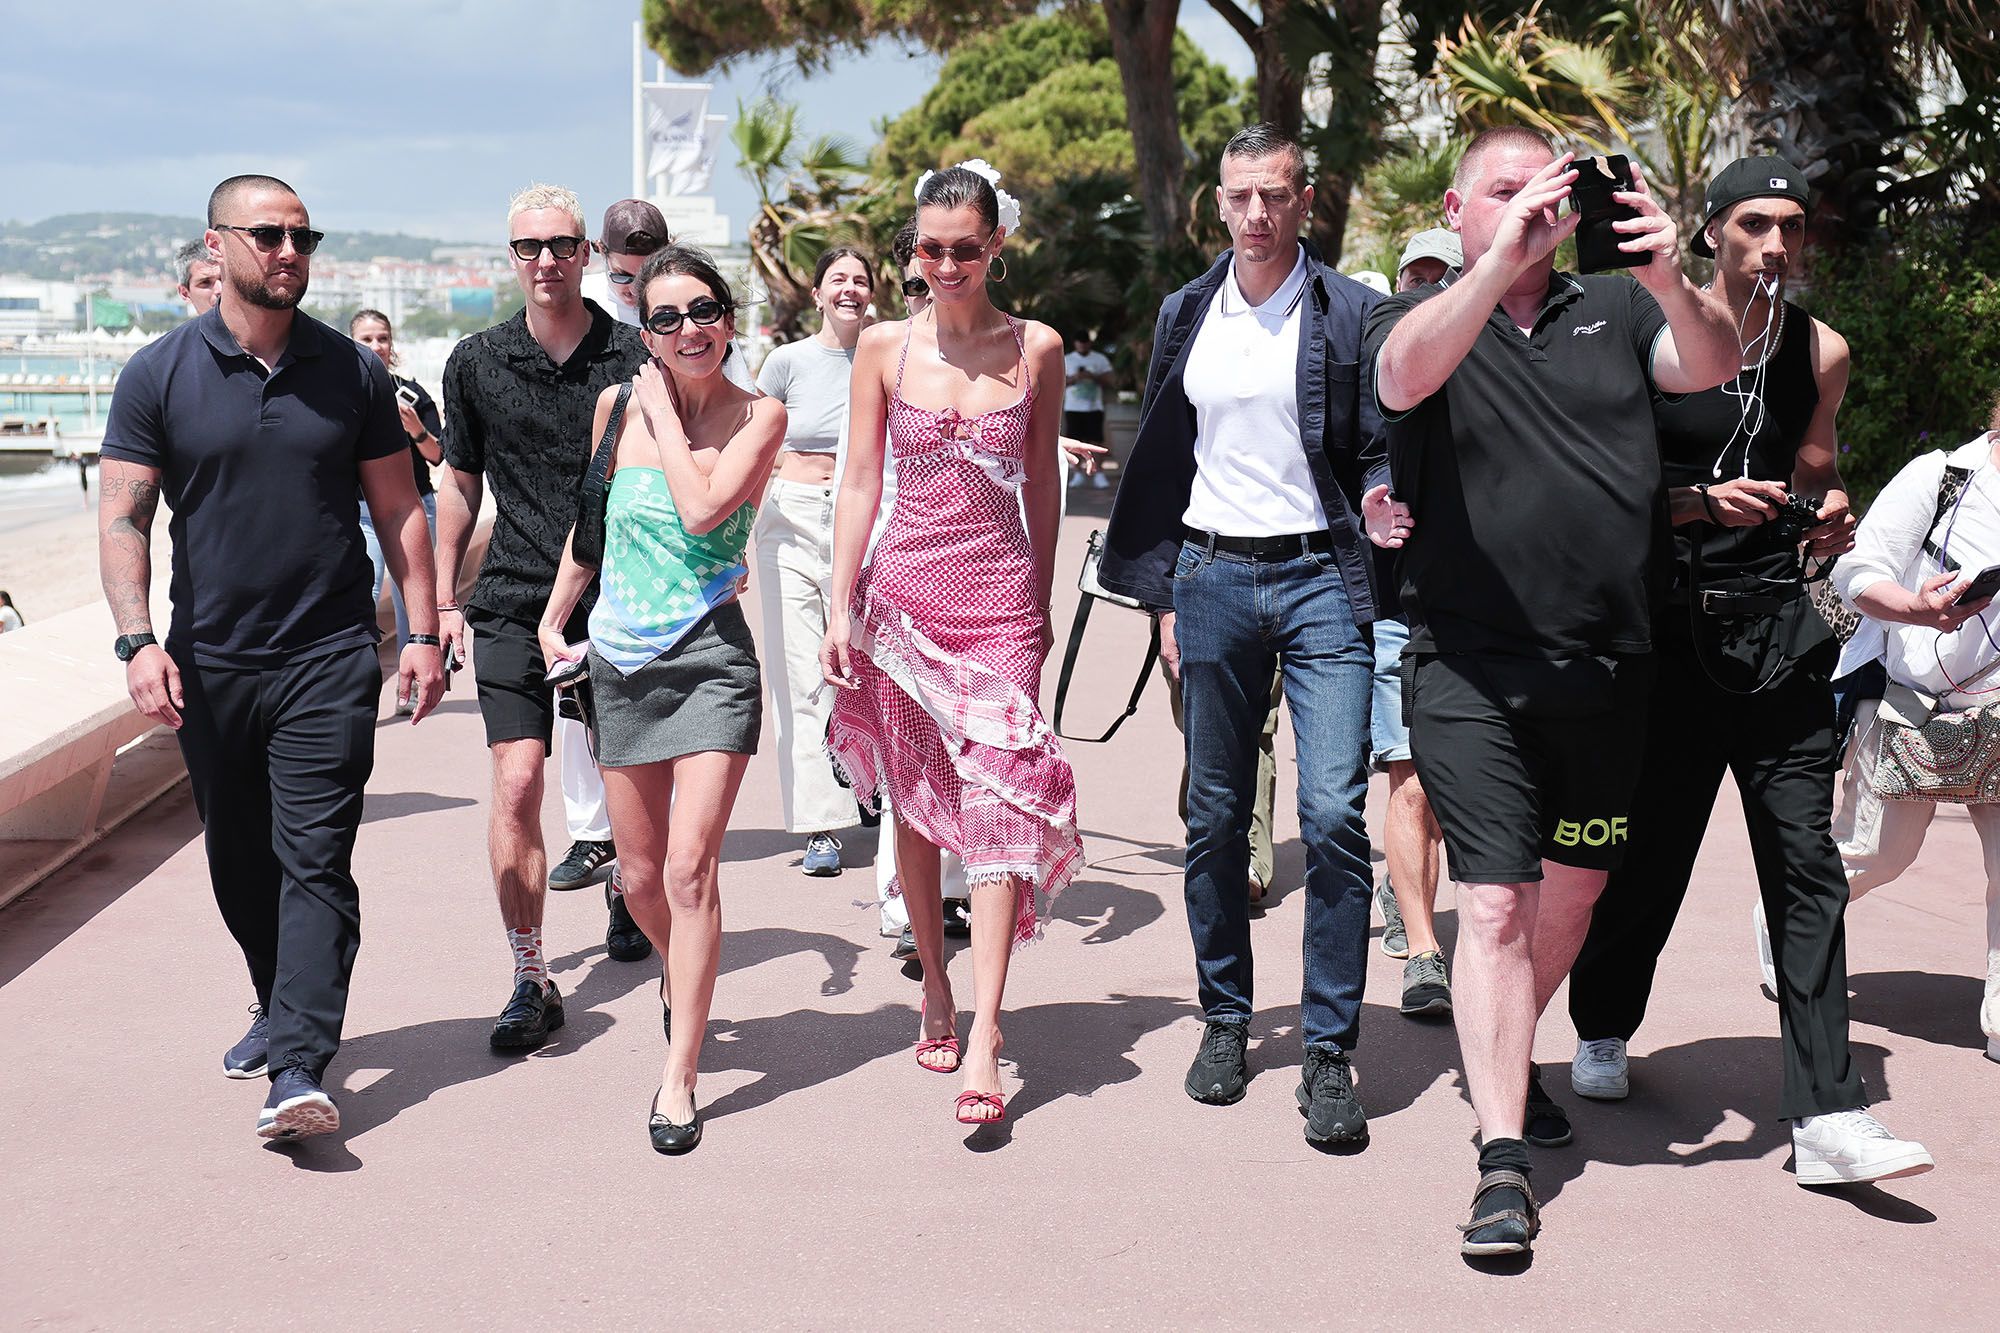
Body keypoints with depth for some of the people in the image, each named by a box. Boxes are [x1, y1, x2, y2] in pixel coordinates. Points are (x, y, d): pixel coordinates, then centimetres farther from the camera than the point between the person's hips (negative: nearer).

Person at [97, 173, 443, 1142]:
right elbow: (123, 517, -1)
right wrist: (138, 639, -14)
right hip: (208, 666, 2)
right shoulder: (158, 375, 2)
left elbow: (398, 509, 9)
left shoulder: (352, 373, 4)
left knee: (315, 861, -9)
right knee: (239, 862, 14)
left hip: (329, 660, -1)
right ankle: (281, 1007, 36)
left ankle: (299, 1068, -12)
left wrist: (423, 633, 2)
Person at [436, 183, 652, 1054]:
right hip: (514, 599, 0)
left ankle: (624, 887, 46)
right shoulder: (476, 363, 4)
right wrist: (444, 599, 12)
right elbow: (460, 485, 14)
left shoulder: (633, 360, -2)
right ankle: (530, 981, -2)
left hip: (618, 599, 0)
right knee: (516, 781, -11)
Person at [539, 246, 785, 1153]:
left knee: (689, 866, -12)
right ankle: (681, 978, 43)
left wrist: (666, 413, -10)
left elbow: (703, 508, -21)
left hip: (711, 658, -4)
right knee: (640, 880, 11)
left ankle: (680, 1075, -4)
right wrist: (554, 617, 19)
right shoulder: (620, 404, 4)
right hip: (621, 660, 4)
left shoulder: (759, 416, -5)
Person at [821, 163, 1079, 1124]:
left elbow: (1042, 482, 11)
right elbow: (859, 482, 5)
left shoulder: (1036, 348, 3)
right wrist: (840, 608, -1)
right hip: (904, 591, 1)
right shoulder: (884, 348, 3)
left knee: (999, 804, -10)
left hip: (1002, 598, -1)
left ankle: (984, 1033, -10)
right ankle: (935, 984, 27)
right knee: (916, 803, 9)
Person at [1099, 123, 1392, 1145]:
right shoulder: (1186, 315, 11)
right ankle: (1224, 1021, 23)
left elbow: (1384, 453, 3)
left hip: (1322, 576, -3)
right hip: (1213, 575, 3)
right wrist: (1164, 594, 11)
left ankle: (1329, 1052, -2)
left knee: (1333, 815, -11)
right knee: (1215, 819, 8)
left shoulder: (1353, 313, 1)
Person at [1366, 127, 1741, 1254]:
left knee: (1577, 885, 16)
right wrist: (1498, 265, -37)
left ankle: (1508, 1060, 40)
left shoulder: (1615, 309, 9)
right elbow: (1406, 374, -22)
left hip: (1610, 665, 4)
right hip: (1472, 667, -4)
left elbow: (1710, 365, -8)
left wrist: (1672, 284, -30)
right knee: (1495, 900, -9)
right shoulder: (1417, 317, 2)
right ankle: (1504, 1160, -7)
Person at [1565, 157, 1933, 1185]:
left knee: (1807, 860, -6)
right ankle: (1602, 1030, 35)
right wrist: (1703, 503, -18)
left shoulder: (1821, 351, 10)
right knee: (1651, 848, 8)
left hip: (1777, 627, 3)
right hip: (1668, 625, -3)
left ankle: (1825, 1116, -7)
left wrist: (1830, 515, 2)